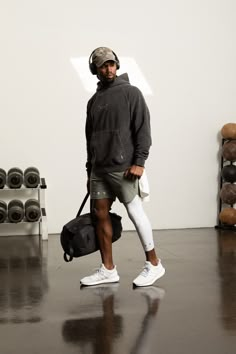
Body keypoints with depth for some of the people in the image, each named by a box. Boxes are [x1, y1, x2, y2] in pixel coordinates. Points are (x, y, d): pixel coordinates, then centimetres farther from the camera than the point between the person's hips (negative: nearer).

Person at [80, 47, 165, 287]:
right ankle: (108, 269, 13)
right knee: (100, 215, 4)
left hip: (123, 168, -6)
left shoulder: (131, 93, -1)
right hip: (98, 169, 6)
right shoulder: (93, 101, 16)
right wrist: (89, 170, 17)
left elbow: (143, 129, -8)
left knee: (135, 212, -3)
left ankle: (153, 265, 9)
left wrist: (139, 162, -16)